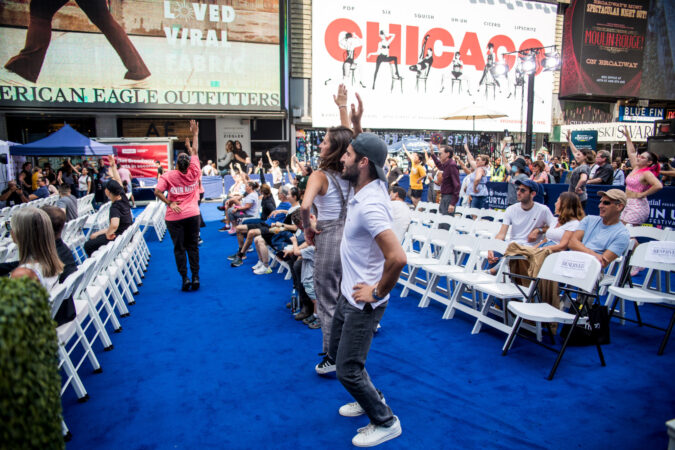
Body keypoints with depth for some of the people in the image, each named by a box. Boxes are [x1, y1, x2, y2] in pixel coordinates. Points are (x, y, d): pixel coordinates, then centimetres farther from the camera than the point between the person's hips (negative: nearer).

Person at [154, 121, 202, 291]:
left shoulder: (168, 175, -8)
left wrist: (169, 203, -9)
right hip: (192, 215, 2)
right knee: (193, 246, 10)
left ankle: (184, 278, 1)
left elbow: (157, 191, -20)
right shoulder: (193, 173, -3)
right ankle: (195, 277, 6)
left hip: (175, 217, -2)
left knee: (179, 248, 6)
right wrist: (195, 134, 18)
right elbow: (195, 152, 9)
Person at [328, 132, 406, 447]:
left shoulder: (370, 205, -29)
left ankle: (385, 422, 21)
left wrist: (378, 292, -24)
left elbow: (397, 257, -39)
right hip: (348, 293, 10)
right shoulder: (366, 188, -2)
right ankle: (370, 398, 43)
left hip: (363, 302, -10)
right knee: (335, 352, 23)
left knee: (347, 370, 0)